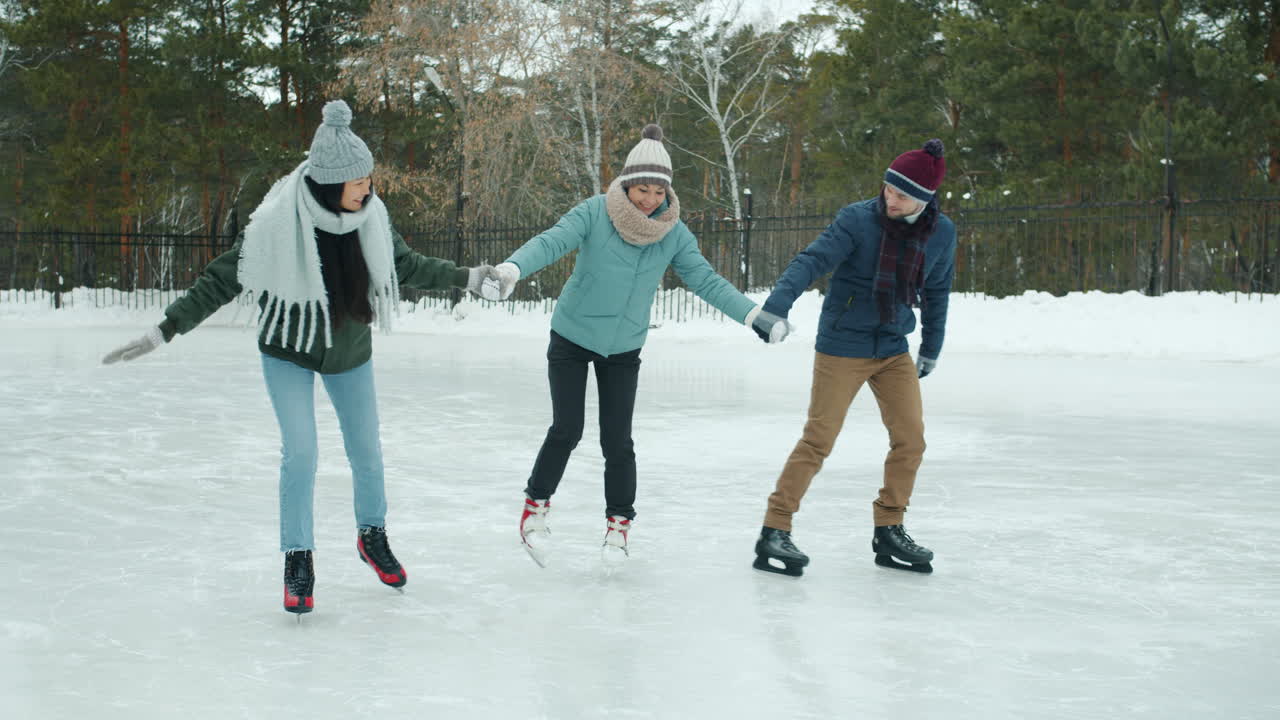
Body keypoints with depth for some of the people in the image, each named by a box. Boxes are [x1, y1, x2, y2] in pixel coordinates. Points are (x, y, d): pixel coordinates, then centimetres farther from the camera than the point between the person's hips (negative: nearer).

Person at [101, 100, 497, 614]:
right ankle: (298, 561, 7)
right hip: (288, 352, -4)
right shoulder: (278, 224, -28)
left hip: (350, 351, 4)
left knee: (366, 450, 13)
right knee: (300, 454, -12)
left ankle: (373, 535, 38)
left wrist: (467, 278, 5)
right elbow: (222, 280, -19)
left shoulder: (370, 218, -15)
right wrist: (164, 331, -22)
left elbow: (407, 266, 3)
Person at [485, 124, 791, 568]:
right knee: (567, 430, -8)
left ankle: (619, 523, 20)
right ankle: (535, 507, 14)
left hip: (624, 350, 2)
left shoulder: (673, 233, -9)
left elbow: (705, 280, -8)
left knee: (618, 442, 0)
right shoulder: (595, 213, -19)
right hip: (572, 337, -2)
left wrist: (754, 315, -17)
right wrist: (511, 269, -47)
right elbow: (551, 242, -29)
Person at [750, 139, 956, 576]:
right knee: (818, 440, -6)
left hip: (894, 351, 5)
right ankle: (775, 532, 1)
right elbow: (813, 259, -27)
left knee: (911, 439, 2)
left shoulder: (941, 233, -2)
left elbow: (937, 291, 13)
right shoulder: (858, 219, -16)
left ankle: (889, 532, 18)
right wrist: (778, 301, -43)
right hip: (842, 348, -5)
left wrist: (932, 347, 18)